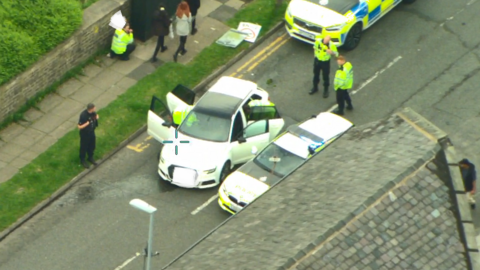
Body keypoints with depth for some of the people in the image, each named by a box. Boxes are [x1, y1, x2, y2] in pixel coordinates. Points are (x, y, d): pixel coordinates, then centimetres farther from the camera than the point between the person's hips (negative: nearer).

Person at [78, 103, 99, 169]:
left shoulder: (93, 113, -15)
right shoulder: (83, 115, -34)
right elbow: (79, 127, -27)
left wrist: (96, 118, -16)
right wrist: (88, 123, -38)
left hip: (91, 132, 6)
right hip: (84, 134, -6)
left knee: (92, 146, 25)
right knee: (84, 147, 17)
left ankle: (90, 158, 50)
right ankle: (82, 160, 40)